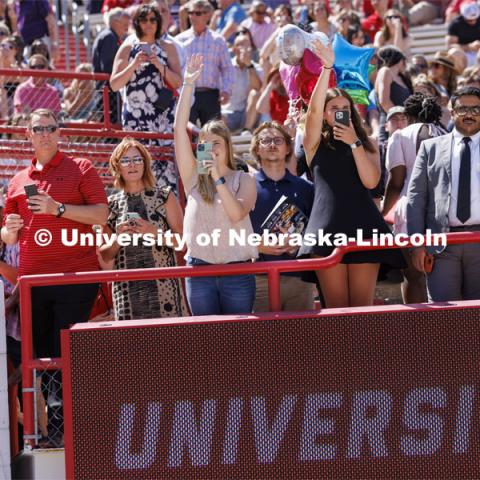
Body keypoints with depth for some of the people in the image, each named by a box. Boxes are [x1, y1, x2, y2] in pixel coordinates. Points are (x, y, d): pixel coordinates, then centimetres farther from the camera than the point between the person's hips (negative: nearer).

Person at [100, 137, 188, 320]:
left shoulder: (164, 197, 6)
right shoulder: (112, 205, 10)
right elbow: (104, 255, 13)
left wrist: (154, 232, -13)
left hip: (163, 284, -2)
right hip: (127, 289, 2)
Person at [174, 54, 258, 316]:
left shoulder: (244, 180, 4)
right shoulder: (194, 177, 7)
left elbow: (237, 213, -14)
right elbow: (179, 129, 1)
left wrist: (218, 178, -19)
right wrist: (188, 85, -3)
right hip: (200, 271, 2)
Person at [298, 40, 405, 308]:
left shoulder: (367, 145, 16)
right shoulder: (316, 143, 12)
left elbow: (371, 181, -1)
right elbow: (313, 109, -6)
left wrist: (354, 142, -6)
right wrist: (327, 68, -15)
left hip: (364, 226, 1)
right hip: (328, 227, -1)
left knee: (363, 307, -2)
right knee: (336, 308, -3)